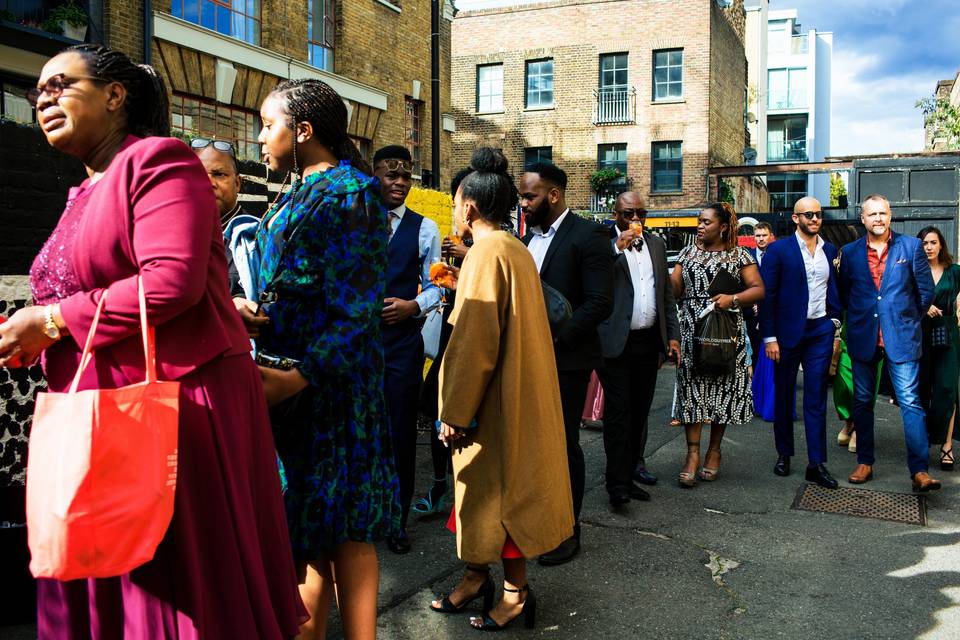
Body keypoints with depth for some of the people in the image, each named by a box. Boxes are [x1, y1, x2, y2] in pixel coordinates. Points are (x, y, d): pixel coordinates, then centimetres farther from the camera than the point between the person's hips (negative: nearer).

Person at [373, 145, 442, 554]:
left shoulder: (424, 229, 5)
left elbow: (435, 286, 5)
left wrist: (414, 306, -14)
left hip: (402, 341, 0)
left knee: (400, 432, 7)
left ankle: (396, 520, 22)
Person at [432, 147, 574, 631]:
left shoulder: (486, 253, -18)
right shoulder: (517, 250, 10)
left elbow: (474, 343, -21)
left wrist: (454, 413, -17)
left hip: (493, 402, -9)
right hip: (517, 394, 9)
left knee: (497, 488, 2)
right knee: (488, 486, 16)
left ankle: (515, 593, 15)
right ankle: (476, 576, 28)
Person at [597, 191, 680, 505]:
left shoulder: (656, 244, 14)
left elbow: (667, 293, 17)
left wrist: (672, 335, 12)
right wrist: (617, 248, -23)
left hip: (649, 341, 6)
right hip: (616, 341, -6)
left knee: (640, 410, 14)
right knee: (618, 411, -5)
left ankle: (633, 465, 27)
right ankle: (618, 483, -1)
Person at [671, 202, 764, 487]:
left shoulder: (738, 255, 4)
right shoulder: (688, 253, 11)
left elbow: (759, 290, -2)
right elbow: (675, 290, 7)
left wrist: (733, 299, -17)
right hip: (691, 332, 2)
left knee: (722, 388, 5)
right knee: (691, 389, -3)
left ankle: (714, 450, 19)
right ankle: (693, 453, 2)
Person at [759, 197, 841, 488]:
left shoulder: (830, 251, 8)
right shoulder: (778, 250, -4)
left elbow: (834, 291, 13)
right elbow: (766, 295, -6)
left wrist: (836, 329, 6)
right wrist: (769, 337, -10)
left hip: (820, 332, 3)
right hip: (788, 332, -2)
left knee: (816, 398, 2)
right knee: (784, 395, 10)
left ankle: (816, 463, 5)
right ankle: (784, 453, 25)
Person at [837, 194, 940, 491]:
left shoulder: (911, 247, 2)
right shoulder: (850, 252, 6)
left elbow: (926, 291, 6)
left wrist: (908, 319, 8)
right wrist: (858, 319, 9)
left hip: (901, 337, -2)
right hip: (863, 337, 2)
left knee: (910, 401, -7)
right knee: (862, 401, 9)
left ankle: (919, 470, -5)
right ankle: (864, 462, 20)